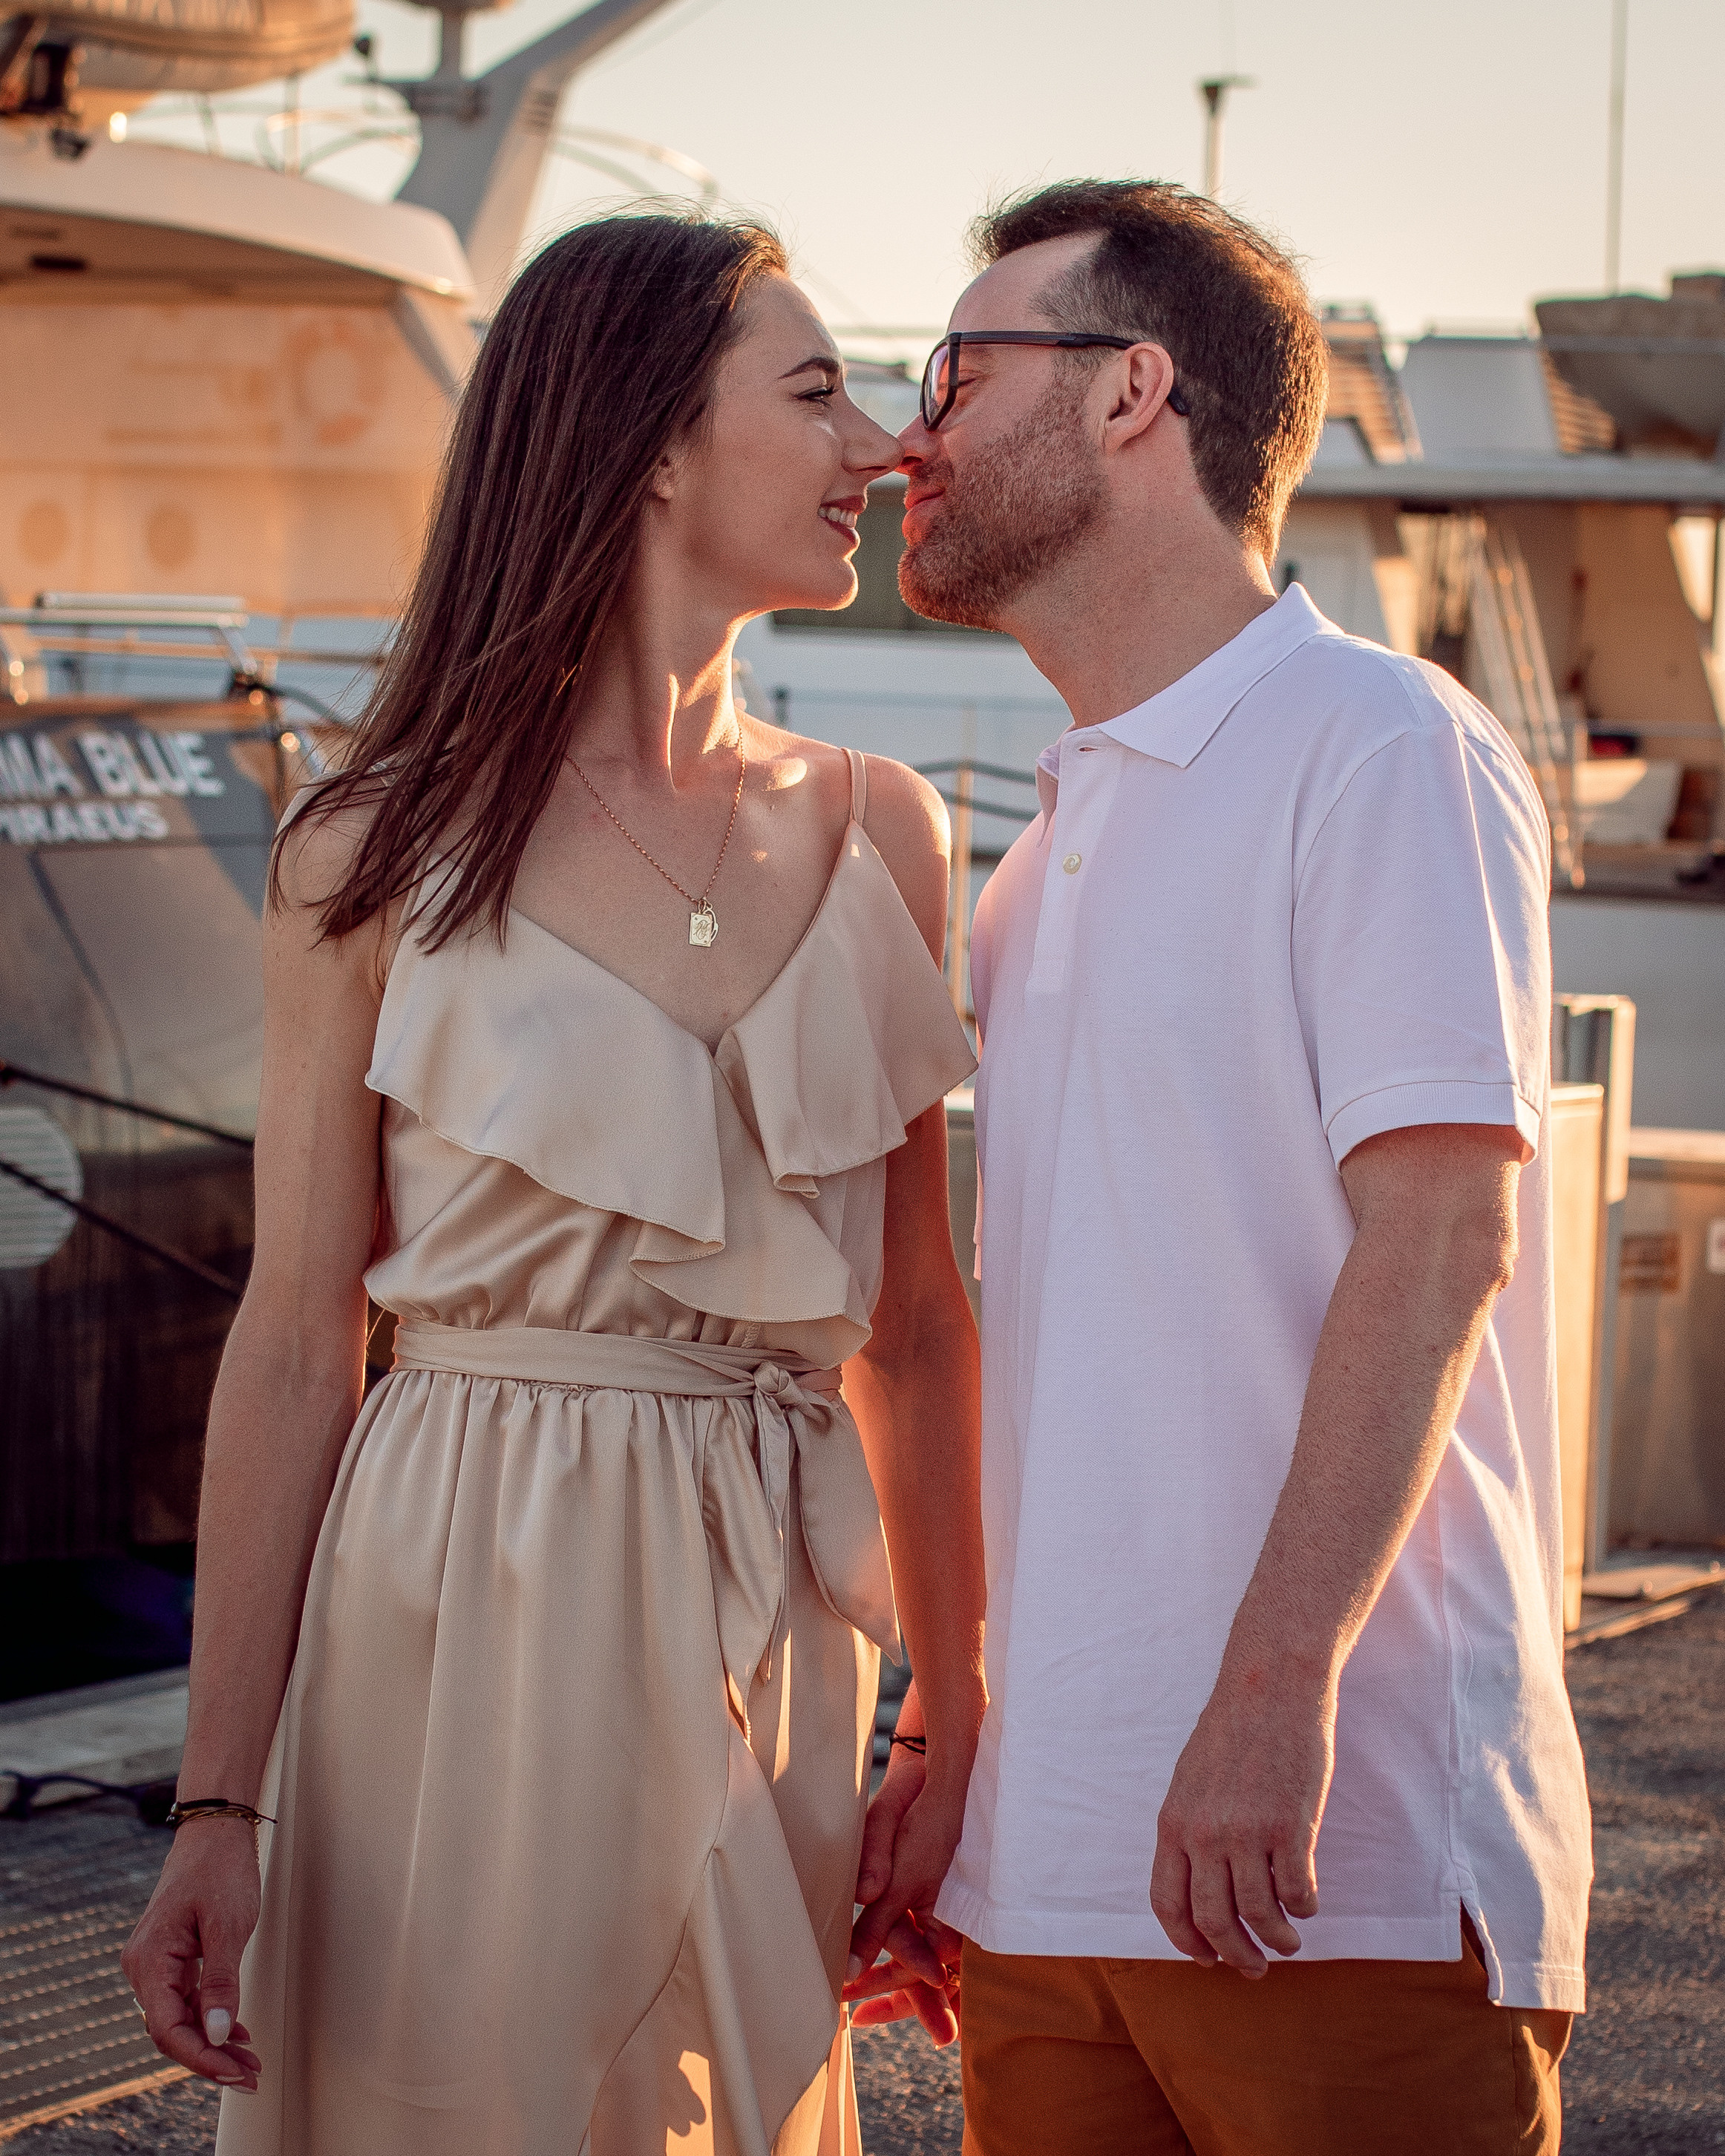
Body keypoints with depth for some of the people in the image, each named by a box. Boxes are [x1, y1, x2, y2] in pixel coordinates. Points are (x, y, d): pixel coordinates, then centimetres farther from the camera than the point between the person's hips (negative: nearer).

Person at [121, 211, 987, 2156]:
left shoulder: (877, 831, 7)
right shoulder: (383, 856, -4)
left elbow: (912, 1320, 9)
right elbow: (295, 1341, -3)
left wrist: (960, 1732, 7)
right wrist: (217, 1804, -7)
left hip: (764, 1634, 4)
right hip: (467, 1619, -4)